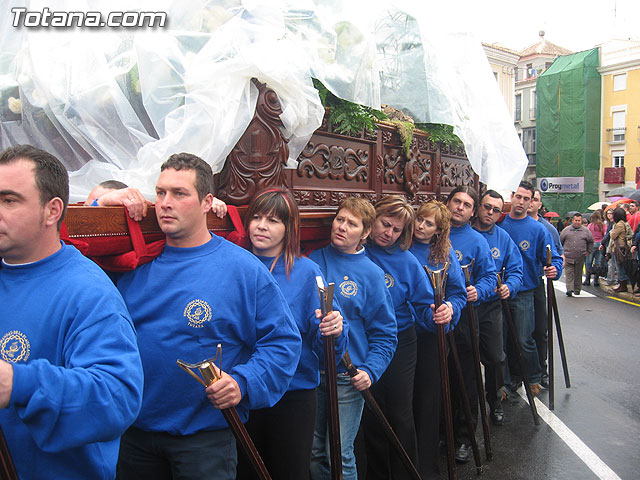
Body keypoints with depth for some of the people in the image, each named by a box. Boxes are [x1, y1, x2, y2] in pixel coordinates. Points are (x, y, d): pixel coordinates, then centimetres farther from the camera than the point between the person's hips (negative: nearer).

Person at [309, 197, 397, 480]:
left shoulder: (372, 274, -4)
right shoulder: (311, 258, 1)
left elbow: (385, 333, 0)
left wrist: (370, 370, -14)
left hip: (348, 378, -2)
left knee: (340, 456, 3)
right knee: (313, 453, 14)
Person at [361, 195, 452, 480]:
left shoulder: (407, 262, -5)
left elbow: (424, 307, -4)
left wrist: (440, 314, -24)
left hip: (400, 344, 0)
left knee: (400, 416, 7)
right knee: (371, 418, 13)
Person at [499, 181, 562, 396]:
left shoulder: (537, 229, -3)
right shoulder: (499, 224, 2)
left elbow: (554, 258, -2)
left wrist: (554, 269, -23)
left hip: (523, 294, -2)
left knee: (524, 340, -2)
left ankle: (534, 378, 19)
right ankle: (514, 377, 29)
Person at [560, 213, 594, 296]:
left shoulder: (586, 231, 7)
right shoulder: (566, 230, 6)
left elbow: (591, 242, 17)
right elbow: (560, 241, 13)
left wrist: (588, 252, 12)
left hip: (580, 258, 1)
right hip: (568, 257, -1)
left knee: (578, 274, 9)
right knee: (569, 274, -8)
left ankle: (577, 290, 19)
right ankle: (570, 289, -13)